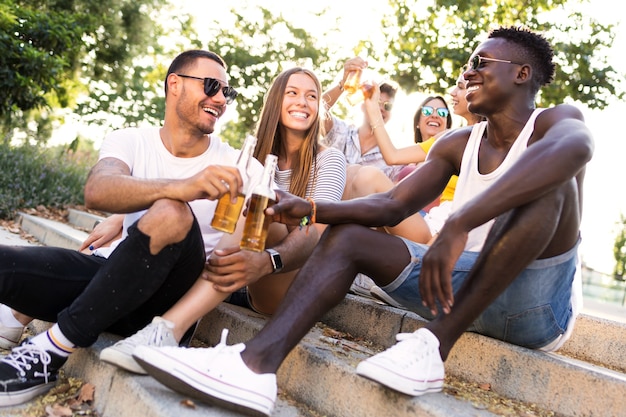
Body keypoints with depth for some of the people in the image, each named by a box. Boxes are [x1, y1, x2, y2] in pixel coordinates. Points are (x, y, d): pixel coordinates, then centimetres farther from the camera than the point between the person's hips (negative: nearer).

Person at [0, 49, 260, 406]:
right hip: (112, 276, 1)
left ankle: (54, 349, -20)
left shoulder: (236, 167, -2)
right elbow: (98, 192, -22)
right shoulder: (131, 141, 0)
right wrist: (181, 186, -41)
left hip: (168, 297, 0)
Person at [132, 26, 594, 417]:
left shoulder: (558, 120, -7)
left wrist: (458, 225, -47)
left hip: (537, 307, -5)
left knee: (548, 180, -29)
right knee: (348, 235, -7)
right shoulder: (456, 145, 11)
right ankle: (257, 363, -30)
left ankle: (436, 345, -33)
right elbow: (391, 206, 4)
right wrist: (312, 209, -14)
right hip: (467, 289, 6)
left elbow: (574, 148, -34)